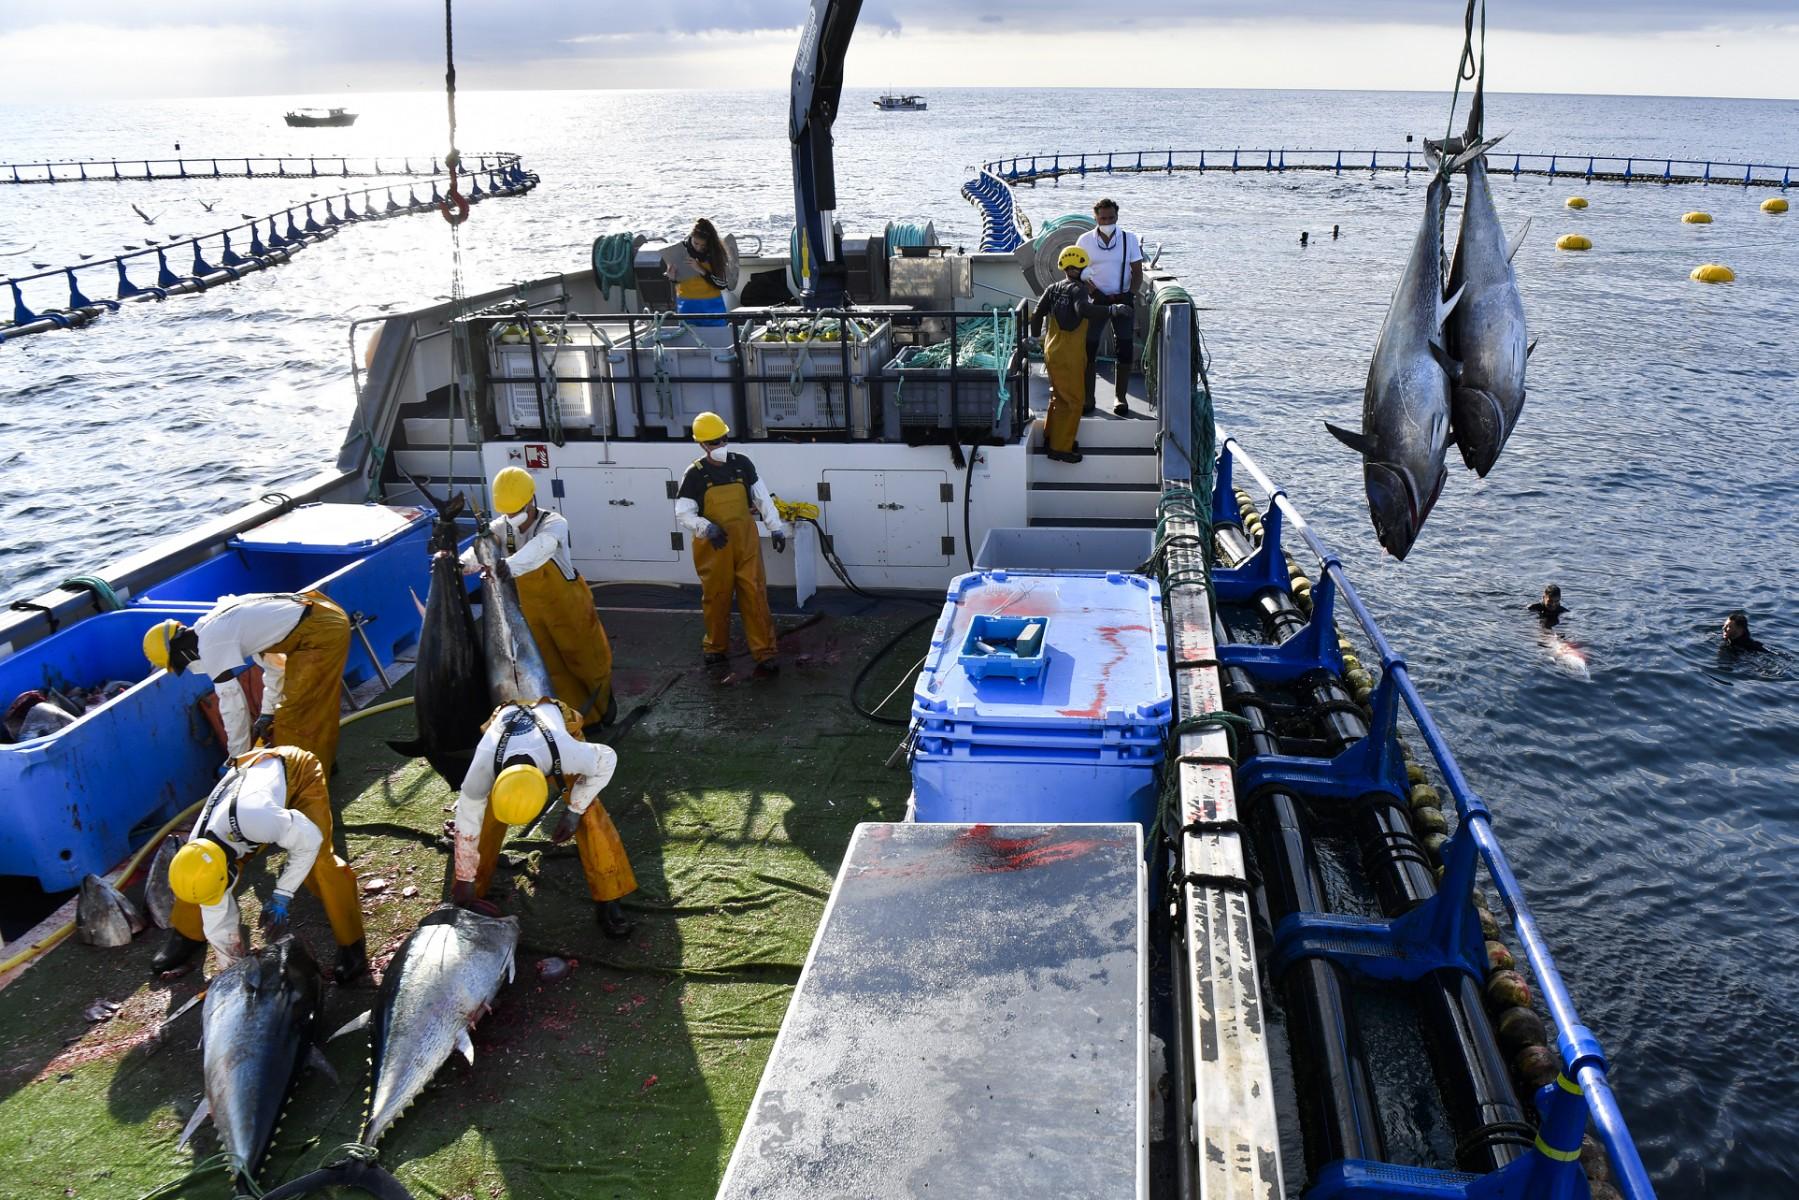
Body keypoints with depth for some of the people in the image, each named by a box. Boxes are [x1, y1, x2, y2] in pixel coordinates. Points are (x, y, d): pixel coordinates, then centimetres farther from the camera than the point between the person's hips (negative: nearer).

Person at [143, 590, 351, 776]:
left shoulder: (210, 644, -10)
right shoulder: (219, 623, 18)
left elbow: (233, 704, -9)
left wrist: (237, 758, 3)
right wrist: (268, 713, 31)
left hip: (321, 633, -10)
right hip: (329, 617, 10)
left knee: (295, 714, 0)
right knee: (314, 703, 24)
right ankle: (324, 762, 38)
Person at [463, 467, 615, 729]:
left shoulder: (554, 524, -27)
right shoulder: (501, 527, -11)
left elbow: (535, 552, -47)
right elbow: (482, 550, -29)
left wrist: (506, 567, -66)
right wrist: (464, 563, -53)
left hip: (567, 605, -4)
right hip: (530, 609, 5)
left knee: (586, 659, 11)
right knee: (551, 669, 14)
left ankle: (603, 701, 41)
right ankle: (582, 717, 31)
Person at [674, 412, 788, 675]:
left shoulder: (742, 464, 1)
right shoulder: (695, 475, -8)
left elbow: (762, 498, 9)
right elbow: (683, 515, -9)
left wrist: (776, 527, 4)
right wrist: (706, 528, -26)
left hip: (745, 542, 2)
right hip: (712, 547, -2)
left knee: (755, 595, -1)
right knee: (716, 597, 10)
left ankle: (765, 653, 2)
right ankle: (715, 648, 30)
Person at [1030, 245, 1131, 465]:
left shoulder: (1053, 289, 8)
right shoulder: (1078, 290, -15)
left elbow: (1037, 313, 11)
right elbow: (1083, 309, -36)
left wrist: (1035, 337, 22)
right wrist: (1111, 310, -38)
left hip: (1053, 351, 9)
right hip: (1069, 356, -9)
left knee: (1059, 395, 24)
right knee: (1072, 400, 0)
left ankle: (1051, 435, 37)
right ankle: (1060, 448, 2)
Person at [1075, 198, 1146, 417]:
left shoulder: (1129, 239, 2)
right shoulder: (1085, 240, 2)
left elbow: (1137, 273, 3)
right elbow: (1079, 272, 3)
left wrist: (1130, 295, -14)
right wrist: (1094, 291, -13)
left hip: (1122, 300, 0)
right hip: (1096, 300, 0)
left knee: (1124, 349, -4)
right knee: (1089, 348, -4)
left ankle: (1120, 397, 4)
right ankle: (1088, 398, 4)